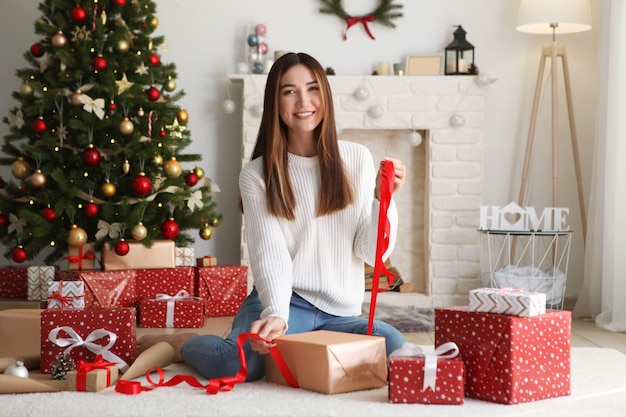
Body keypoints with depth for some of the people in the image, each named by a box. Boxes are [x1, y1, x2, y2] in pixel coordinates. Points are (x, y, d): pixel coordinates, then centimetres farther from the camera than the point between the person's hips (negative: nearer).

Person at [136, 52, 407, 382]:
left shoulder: (357, 159, 6)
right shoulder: (257, 175, 1)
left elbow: (372, 252, 4)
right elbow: (270, 254, -12)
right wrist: (276, 314, -29)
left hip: (339, 313, 3)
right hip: (282, 301, -3)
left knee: (391, 343, -30)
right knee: (236, 364, -34)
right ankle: (180, 343, 3)